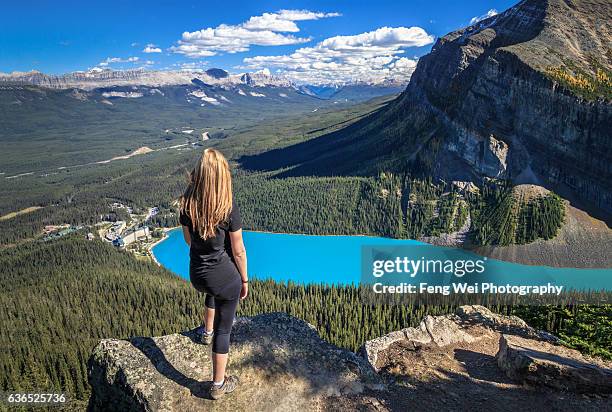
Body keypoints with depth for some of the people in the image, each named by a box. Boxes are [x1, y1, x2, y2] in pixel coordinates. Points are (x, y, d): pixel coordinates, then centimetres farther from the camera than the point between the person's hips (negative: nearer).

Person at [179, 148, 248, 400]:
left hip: (197, 275, 5)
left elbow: (189, 240, 7)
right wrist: (245, 280, 2)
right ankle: (218, 385, 28)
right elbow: (238, 251, -13)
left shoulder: (187, 206, -8)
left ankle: (207, 331, 56)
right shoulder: (229, 210, -22)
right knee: (224, 329, 14)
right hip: (226, 277, -4)